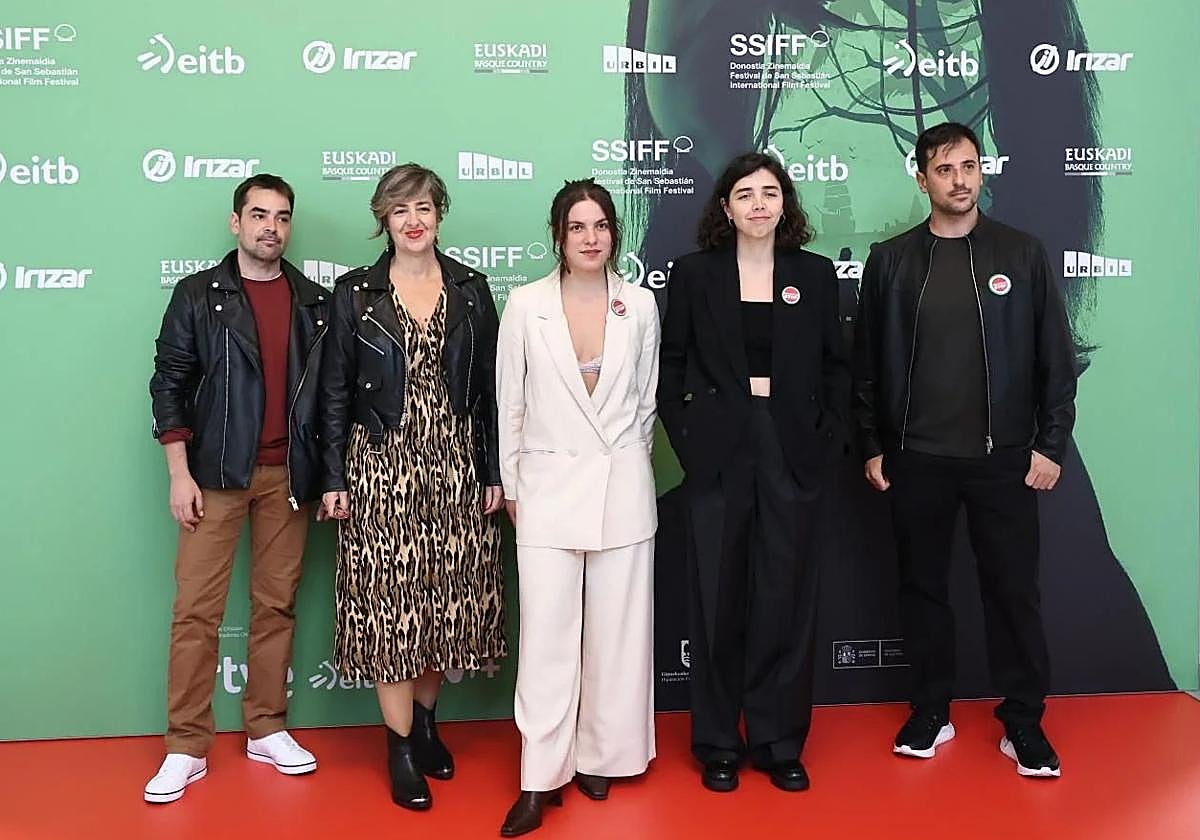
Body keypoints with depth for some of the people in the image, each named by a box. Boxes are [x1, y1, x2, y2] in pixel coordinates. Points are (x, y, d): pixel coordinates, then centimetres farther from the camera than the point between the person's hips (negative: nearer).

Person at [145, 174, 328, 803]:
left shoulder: (313, 302, 9)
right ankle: (186, 749, 9)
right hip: (216, 473, -2)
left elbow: (327, 391, 10)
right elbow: (169, 384, 1)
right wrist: (180, 475, -6)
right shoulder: (198, 296, 3)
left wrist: (328, 474, 5)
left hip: (288, 475, 2)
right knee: (196, 609, -1)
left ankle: (266, 729, 21)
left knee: (277, 605, 8)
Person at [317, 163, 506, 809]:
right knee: (389, 603, 0)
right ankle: (401, 748, 14)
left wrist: (493, 472, 3)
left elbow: (488, 387, 6)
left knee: (448, 601, 8)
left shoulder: (470, 289, 6)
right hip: (382, 468, -2)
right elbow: (335, 393, 2)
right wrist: (334, 480, -2)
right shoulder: (355, 292, 1)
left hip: (456, 467, 2)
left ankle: (425, 721, 28)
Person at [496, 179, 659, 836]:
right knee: (547, 634, -1)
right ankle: (541, 778, 10)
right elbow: (509, 403, 4)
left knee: (616, 632, 8)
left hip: (623, 487, 2)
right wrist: (510, 485, 5)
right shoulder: (525, 305, -1)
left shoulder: (640, 305, 2)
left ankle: (599, 757, 25)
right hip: (548, 485, -1)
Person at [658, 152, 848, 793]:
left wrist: (822, 437, -1)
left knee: (786, 598, 6)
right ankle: (718, 744, 20)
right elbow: (671, 367, 4)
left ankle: (780, 742, 21)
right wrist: (686, 437, -4)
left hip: (791, 452, 1)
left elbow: (835, 367, 9)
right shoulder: (694, 274, 3)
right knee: (718, 600, 5)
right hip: (718, 452, -1)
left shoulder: (815, 274, 7)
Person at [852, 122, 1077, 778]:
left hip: (1003, 458, -1)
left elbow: (1056, 355, 3)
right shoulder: (890, 260, 4)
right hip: (916, 458, 1)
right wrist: (872, 447, 2)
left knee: (1014, 589, 5)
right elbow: (867, 362, 6)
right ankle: (931, 712, 25)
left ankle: (1023, 722, 20)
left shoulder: (1023, 254, 2)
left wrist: (1051, 444, -2)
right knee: (922, 585, 10)